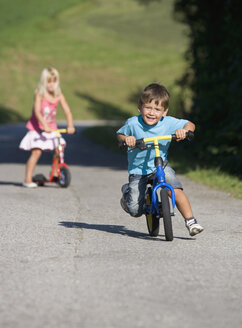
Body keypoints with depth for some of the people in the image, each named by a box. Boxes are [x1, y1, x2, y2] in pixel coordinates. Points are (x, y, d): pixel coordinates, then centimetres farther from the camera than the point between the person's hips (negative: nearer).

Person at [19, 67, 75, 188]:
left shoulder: (59, 96, -3)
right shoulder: (39, 94, -14)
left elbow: (67, 111, -6)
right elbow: (37, 112, -24)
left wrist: (70, 126, -22)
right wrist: (44, 125, -36)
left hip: (51, 129, 5)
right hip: (37, 128, -4)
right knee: (36, 151, -14)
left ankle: (55, 173, 10)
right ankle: (27, 180, -9)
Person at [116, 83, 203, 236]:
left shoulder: (168, 123, -13)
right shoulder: (133, 123, -14)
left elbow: (190, 125, -4)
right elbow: (119, 134, 4)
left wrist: (183, 130, -27)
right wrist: (126, 139, -19)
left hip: (160, 166, 1)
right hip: (138, 170, -1)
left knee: (176, 189, -26)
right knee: (135, 210, -7)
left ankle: (190, 221, -12)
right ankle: (127, 191, 29)